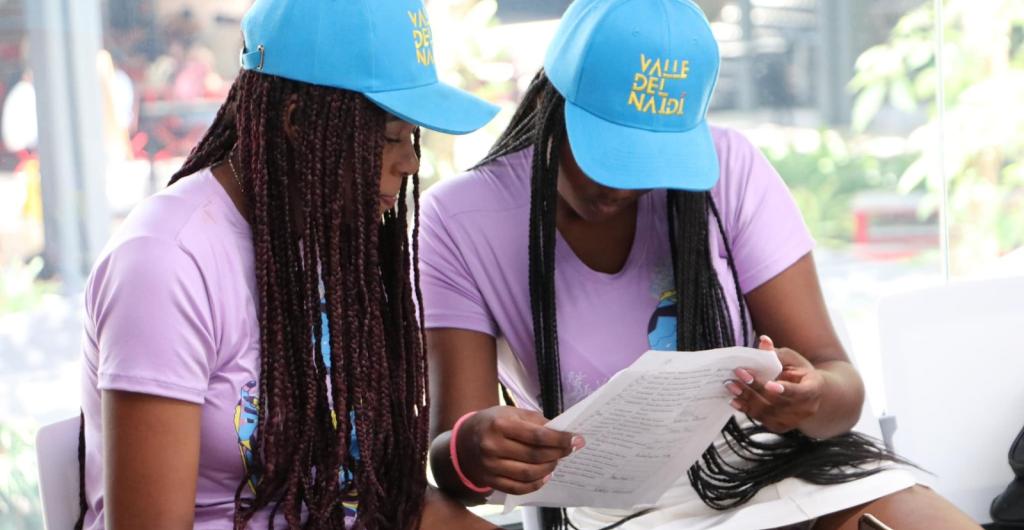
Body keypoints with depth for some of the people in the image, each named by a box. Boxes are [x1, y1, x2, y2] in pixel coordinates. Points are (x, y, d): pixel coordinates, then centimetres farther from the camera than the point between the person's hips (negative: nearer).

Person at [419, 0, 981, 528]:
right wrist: (474, 451, -35)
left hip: (780, 469, 3)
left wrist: (814, 399, -29)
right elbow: (447, 454, -11)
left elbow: (839, 382, -6)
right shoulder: (460, 220, -8)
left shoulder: (728, 168, -5)